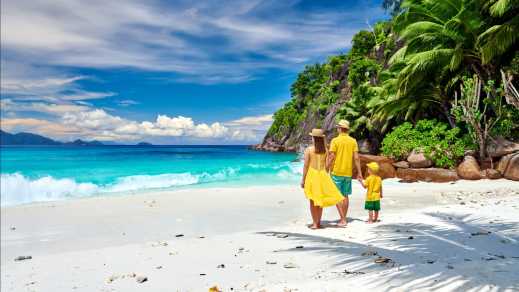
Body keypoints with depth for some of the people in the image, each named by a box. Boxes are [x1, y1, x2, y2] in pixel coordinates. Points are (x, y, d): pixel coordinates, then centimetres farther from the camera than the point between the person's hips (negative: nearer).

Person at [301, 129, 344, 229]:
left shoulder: (308, 150, -9)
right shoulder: (325, 150, 2)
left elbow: (306, 166, -9)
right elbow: (326, 165, 4)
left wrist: (303, 179, -3)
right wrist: (325, 175, 14)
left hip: (312, 175, -3)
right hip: (323, 175, 4)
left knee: (313, 200, 4)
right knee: (320, 199, 13)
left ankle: (315, 223, 6)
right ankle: (318, 222, 19)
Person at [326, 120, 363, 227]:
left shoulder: (335, 140, -9)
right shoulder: (353, 141, 3)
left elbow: (331, 158, -12)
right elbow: (356, 158, 1)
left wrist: (326, 171, -4)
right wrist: (359, 172, 6)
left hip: (336, 172, -5)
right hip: (348, 173, 5)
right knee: (345, 196, 13)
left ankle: (342, 220, -6)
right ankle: (344, 219, 20)